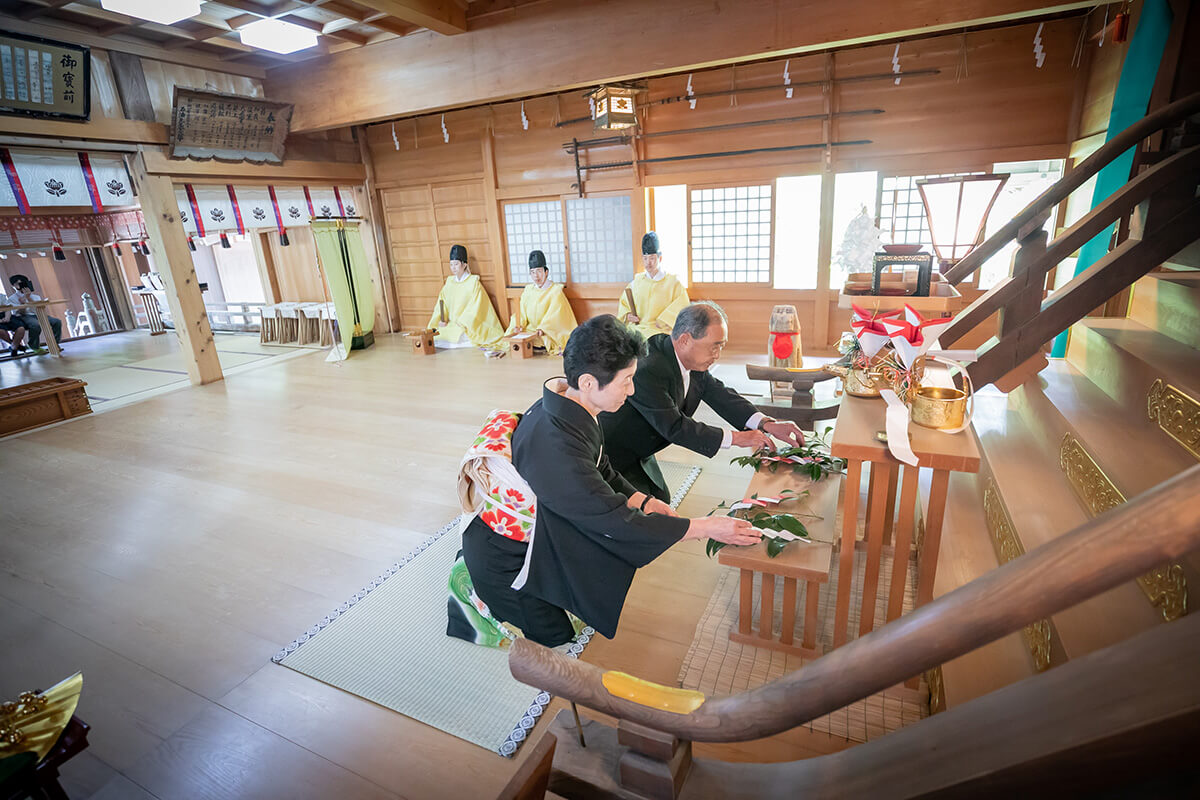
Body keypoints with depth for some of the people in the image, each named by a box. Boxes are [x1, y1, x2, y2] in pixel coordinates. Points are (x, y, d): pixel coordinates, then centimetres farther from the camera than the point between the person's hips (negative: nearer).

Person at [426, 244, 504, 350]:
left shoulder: (474, 282, -4)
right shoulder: (449, 282, 12)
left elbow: (474, 310, -11)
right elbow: (440, 306, 9)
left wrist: (455, 322, -15)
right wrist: (441, 320, -10)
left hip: (469, 325, -5)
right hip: (451, 324, 5)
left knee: (453, 334, -31)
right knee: (434, 334, -18)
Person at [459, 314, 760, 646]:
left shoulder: (572, 411, -11)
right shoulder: (555, 444, -39)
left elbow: (601, 474, 5)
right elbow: (616, 520, -31)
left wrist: (640, 500, -9)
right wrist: (704, 527, -25)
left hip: (533, 529, 8)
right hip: (500, 557, -7)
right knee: (552, 636, 6)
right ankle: (472, 584, 21)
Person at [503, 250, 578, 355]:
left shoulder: (555, 290, -4)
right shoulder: (528, 290, 13)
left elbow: (554, 314, -16)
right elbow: (521, 311, 7)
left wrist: (542, 329, -32)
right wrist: (519, 325, -14)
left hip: (549, 333, -4)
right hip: (530, 330, 5)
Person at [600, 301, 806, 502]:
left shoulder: (694, 360, -7)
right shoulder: (647, 370, -34)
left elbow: (719, 393, 0)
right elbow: (673, 427, -31)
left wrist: (767, 424, -12)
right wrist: (736, 438, -27)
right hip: (614, 456, -9)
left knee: (661, 500, 15)